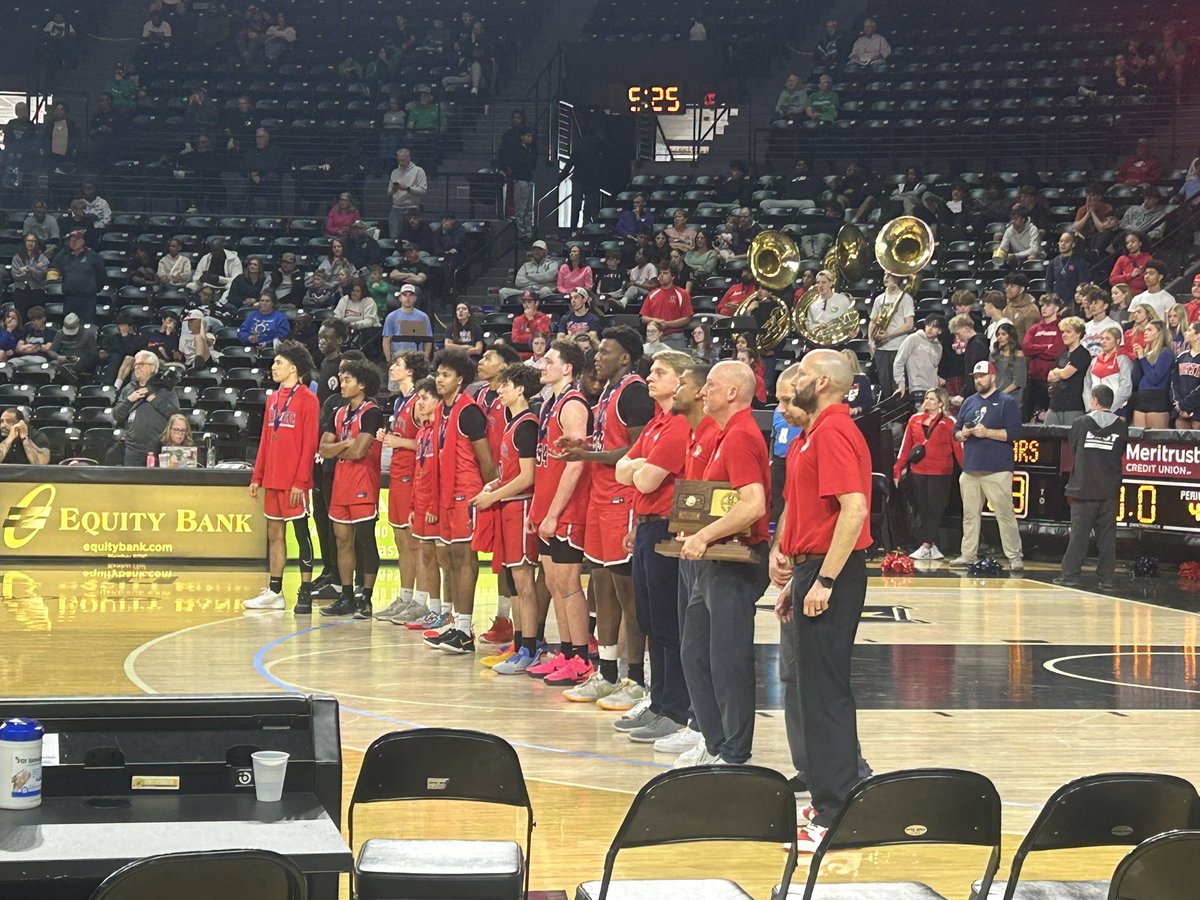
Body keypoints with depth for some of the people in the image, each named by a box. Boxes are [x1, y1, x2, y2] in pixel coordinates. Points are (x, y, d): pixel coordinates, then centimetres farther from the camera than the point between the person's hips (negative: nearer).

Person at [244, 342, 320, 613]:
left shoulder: (307, 399, -8)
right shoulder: (273, 399, 15)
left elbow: (309, 443, -13)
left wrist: (300, 481, -18)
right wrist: (257, 477, 13)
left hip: (294, 482, -8)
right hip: (272, 479, 8)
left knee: (301, 533, -3)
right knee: (274, 534, 10)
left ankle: (305, 594, -1)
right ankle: (274, 592, 16)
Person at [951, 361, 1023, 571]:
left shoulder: (1007, 403, -1)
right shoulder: (969, 402, 17)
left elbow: (1014, 433, -10)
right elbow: (956, 432, 20)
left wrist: (987, 432, -17)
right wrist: (963, 434, -3)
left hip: (997, 471, -6)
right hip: (970, 470, 6)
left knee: (1005, 514, -8)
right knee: (970, 515, 8)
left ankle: (1014, 557, -6)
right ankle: (967, 555, 13)